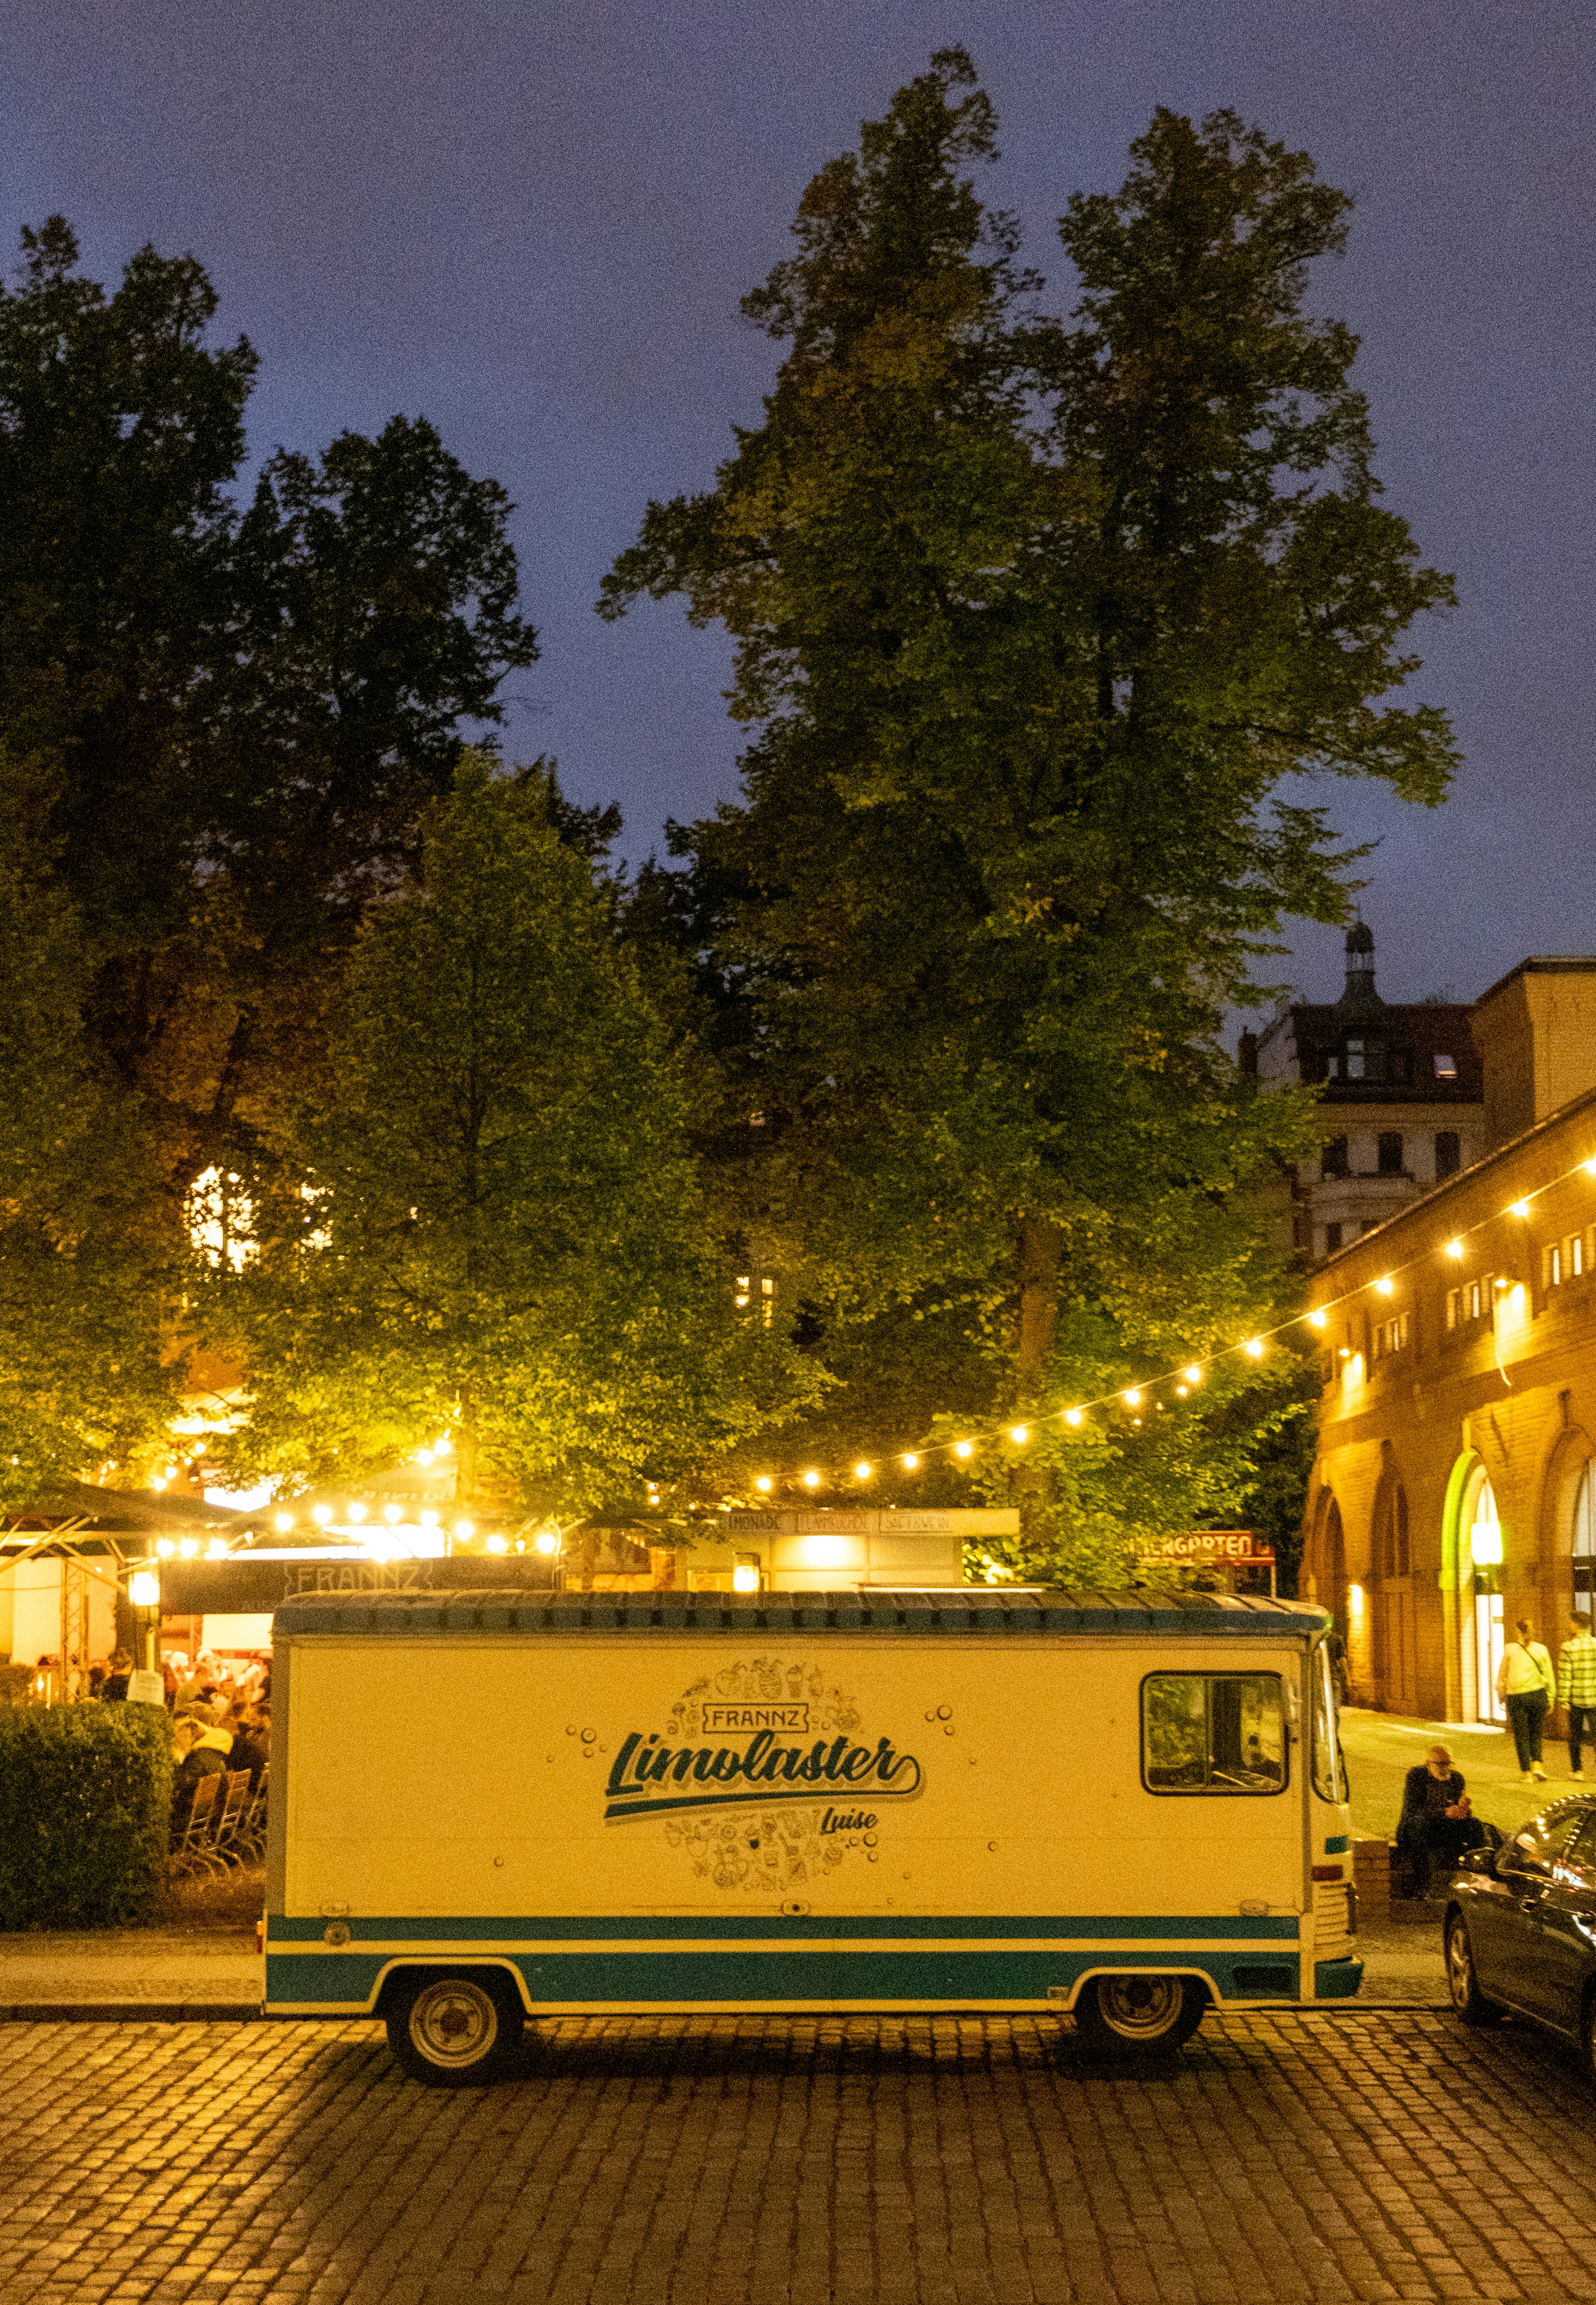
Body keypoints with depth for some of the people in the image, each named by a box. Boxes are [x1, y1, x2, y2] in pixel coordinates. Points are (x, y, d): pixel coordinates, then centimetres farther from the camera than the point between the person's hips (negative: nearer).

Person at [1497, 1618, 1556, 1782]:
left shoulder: (1510, 1649, -1)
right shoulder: (1541, 1650, 3)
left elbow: (1502, 1675, 5)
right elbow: (1549, 1676, 5)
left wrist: (1501, 1695, 17)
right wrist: (1550, 1700, 11)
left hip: (1516, 1696, -1)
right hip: (1538, 1694, 2)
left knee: (1522, 1736, 6)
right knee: (1535, 1733, 18)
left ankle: (1527, 1774, 4)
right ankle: (1537, 1765, -1)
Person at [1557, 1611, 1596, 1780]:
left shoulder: (1568, 1648, -9)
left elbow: (1564, 1677, -10)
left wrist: (1564, 1701, -5)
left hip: (1576, 1699, -1)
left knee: (1575, 1737, 13)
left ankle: (1577, 1771, 15)